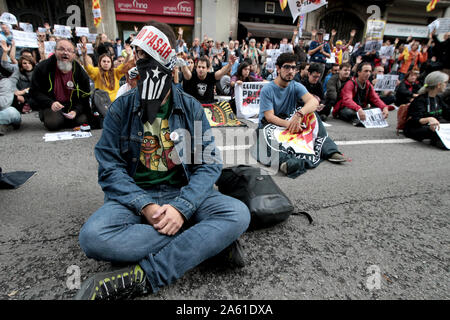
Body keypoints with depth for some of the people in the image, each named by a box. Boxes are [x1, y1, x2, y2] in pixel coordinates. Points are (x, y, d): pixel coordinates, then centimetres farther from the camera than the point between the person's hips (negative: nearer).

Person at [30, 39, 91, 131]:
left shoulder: (80, 72, -4)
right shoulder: (42, 68, -6)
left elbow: (85, 97, -2)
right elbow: (34, 91, -2)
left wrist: (76, 111, -20)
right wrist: (50, 103, -21)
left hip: (73, 106, 2)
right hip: (52, 106, -1)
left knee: (82, 121, -23)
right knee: (53, 123, -28)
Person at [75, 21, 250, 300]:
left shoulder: (191, 108, 1)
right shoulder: (121, 109, 1)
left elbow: (210, 163, -6)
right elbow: (110, 168, -4)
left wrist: (181, 207, -21)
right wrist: (145, 206, -20)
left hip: (184, 193, 1)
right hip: (135, 196, 1)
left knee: (238, 214, -25)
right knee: (92, 236, -30)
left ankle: (141, 277, -25)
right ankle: (208, 242, -21)